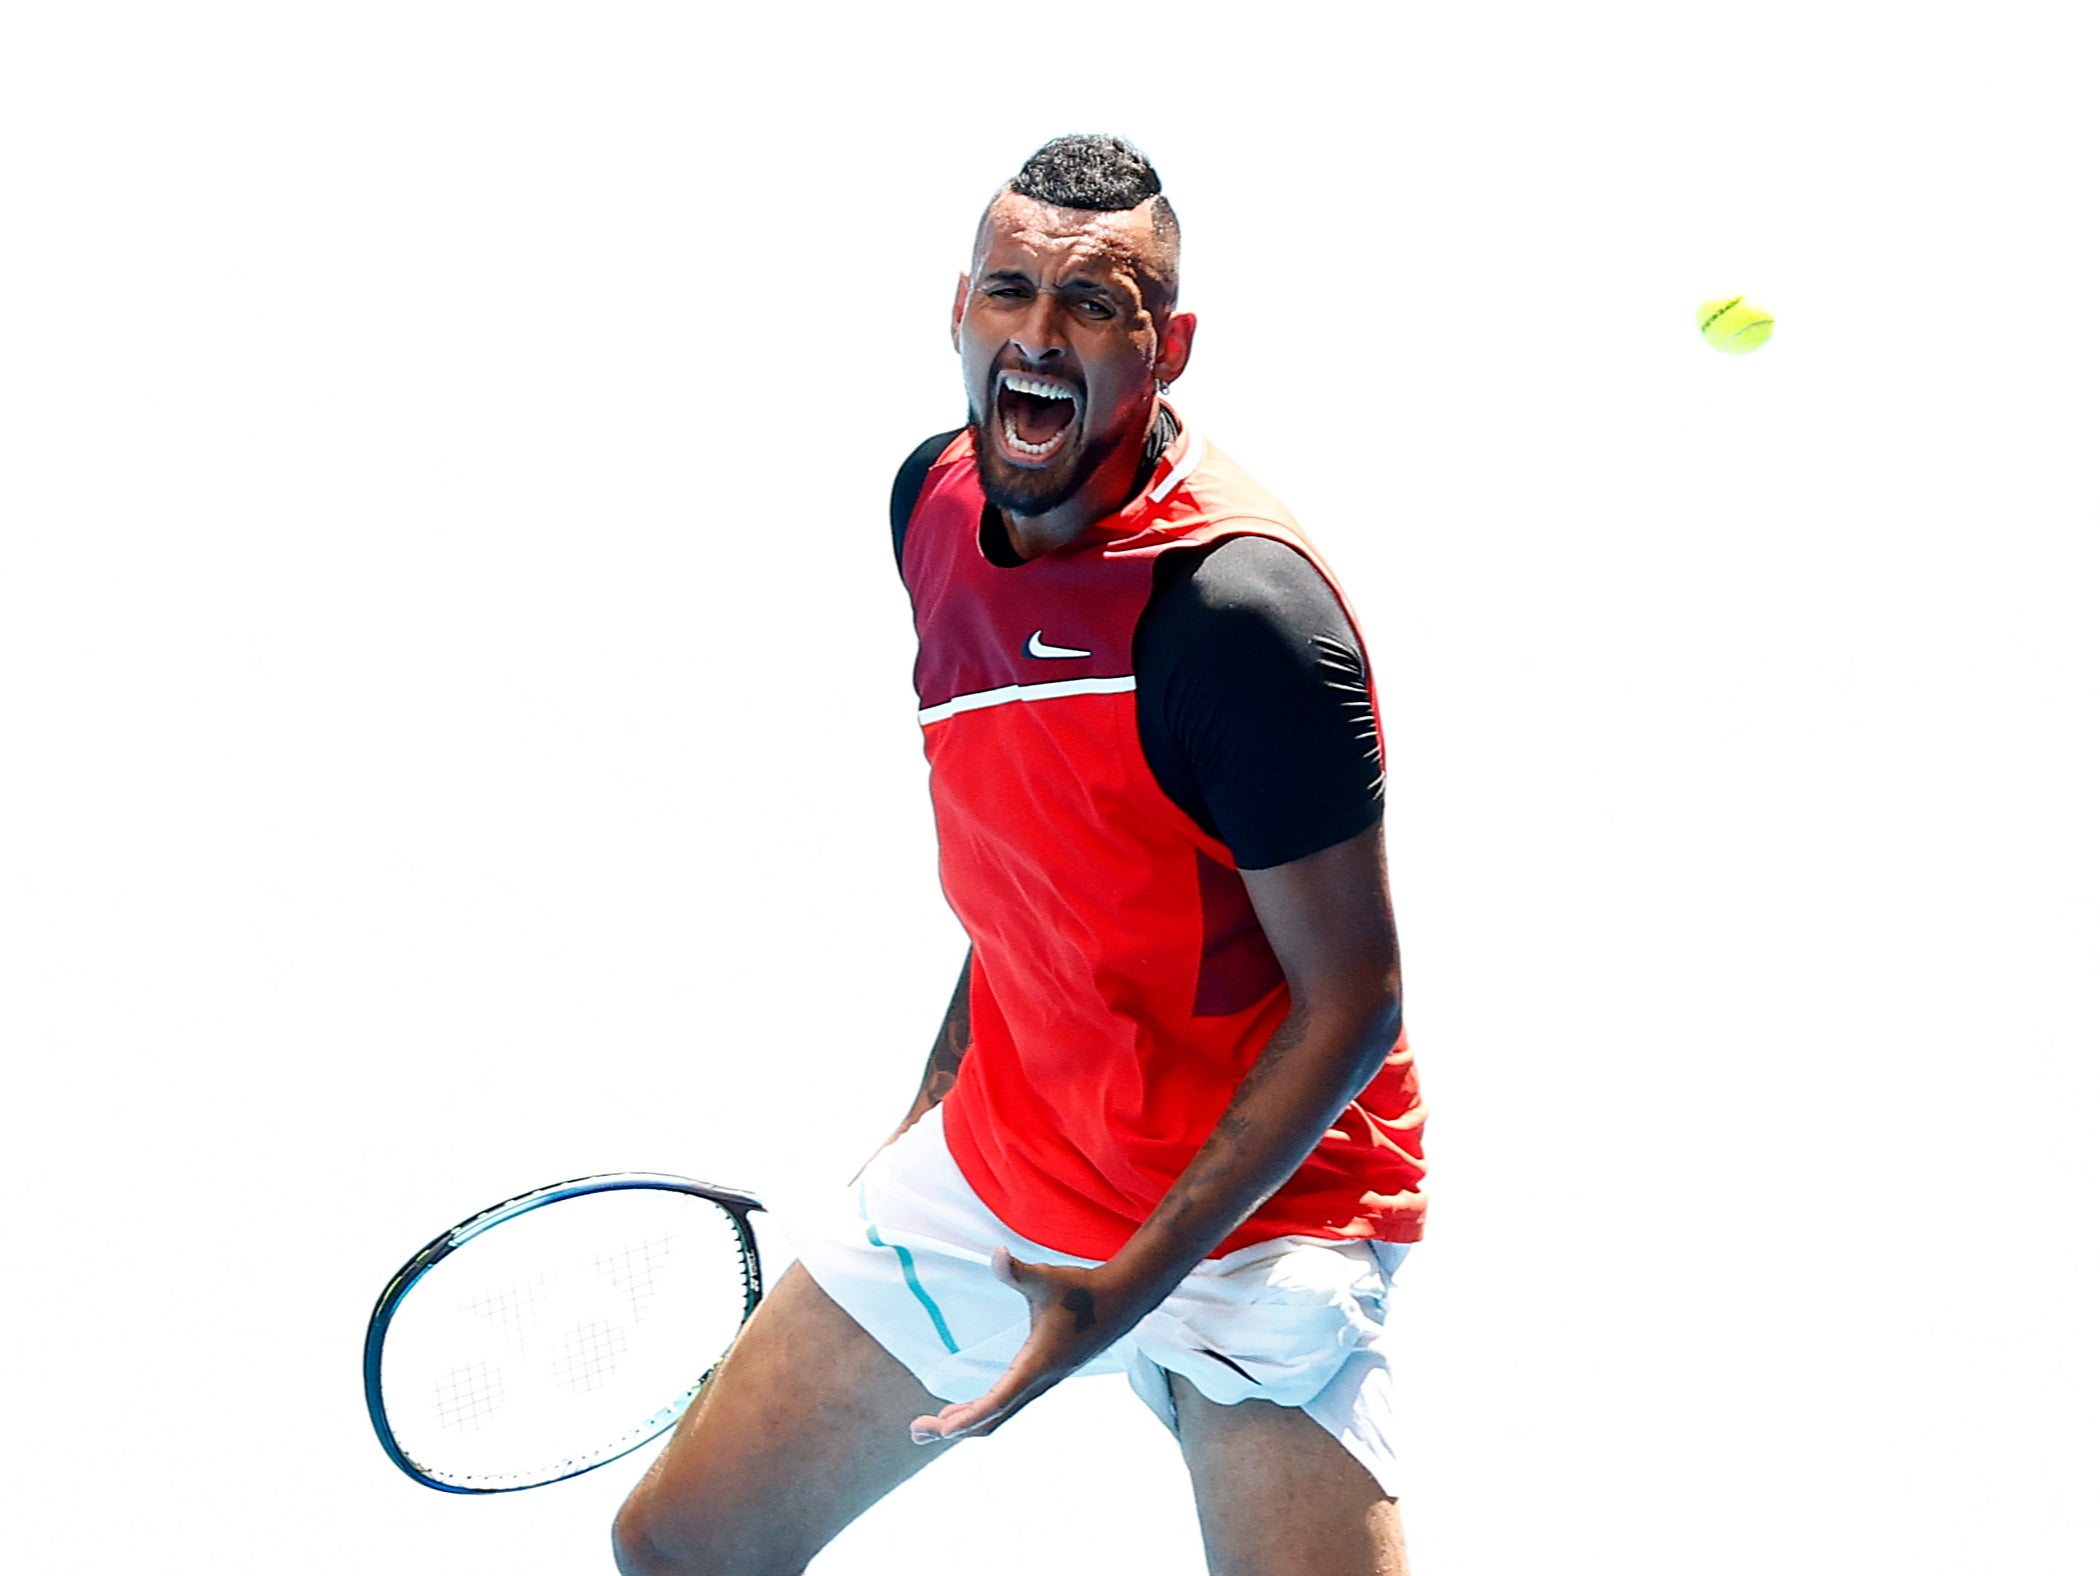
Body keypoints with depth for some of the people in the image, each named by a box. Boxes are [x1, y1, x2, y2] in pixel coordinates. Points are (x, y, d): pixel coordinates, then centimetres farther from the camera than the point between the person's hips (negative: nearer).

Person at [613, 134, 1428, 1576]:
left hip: (1254, 1202, -6)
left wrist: (1129, 1285, -20)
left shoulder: (1239, 609, -25)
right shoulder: (934, 500, -2)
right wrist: (940, 1099, 15)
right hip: (998, 1169, 6)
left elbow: (1353, 1001, -20)